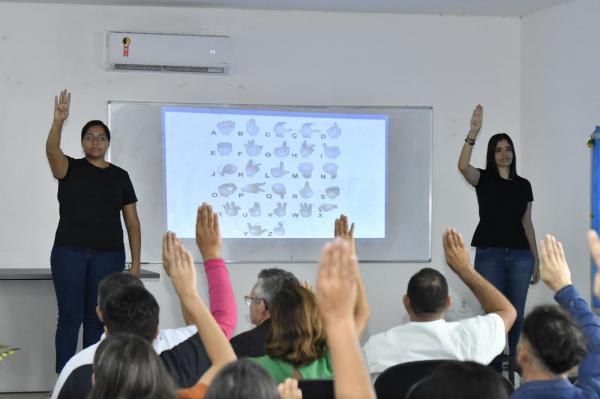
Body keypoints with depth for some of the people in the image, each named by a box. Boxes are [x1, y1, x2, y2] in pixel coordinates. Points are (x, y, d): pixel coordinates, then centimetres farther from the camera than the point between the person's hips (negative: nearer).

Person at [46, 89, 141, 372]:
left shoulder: (119, 176, 10)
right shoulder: (70, 169, 5)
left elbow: (132, 221, 9)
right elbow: (52, 151, -19)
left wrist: (136, 262, 2)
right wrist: (58, 121, -38)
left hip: (108, 255, 2)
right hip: (69, 252, -2)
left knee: (97, 317, 5)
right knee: (70, 316, -1)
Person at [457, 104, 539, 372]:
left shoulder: (523, 185, 11)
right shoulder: (483, 179, 2)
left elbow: (527, 224, 13)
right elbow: (463, 166, -20)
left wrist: (536, 260, 11)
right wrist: (473, 132, -30)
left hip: (520, 256, 3)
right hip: (489, 254, -3)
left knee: (516, 315, 5)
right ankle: (493, 375, 9)